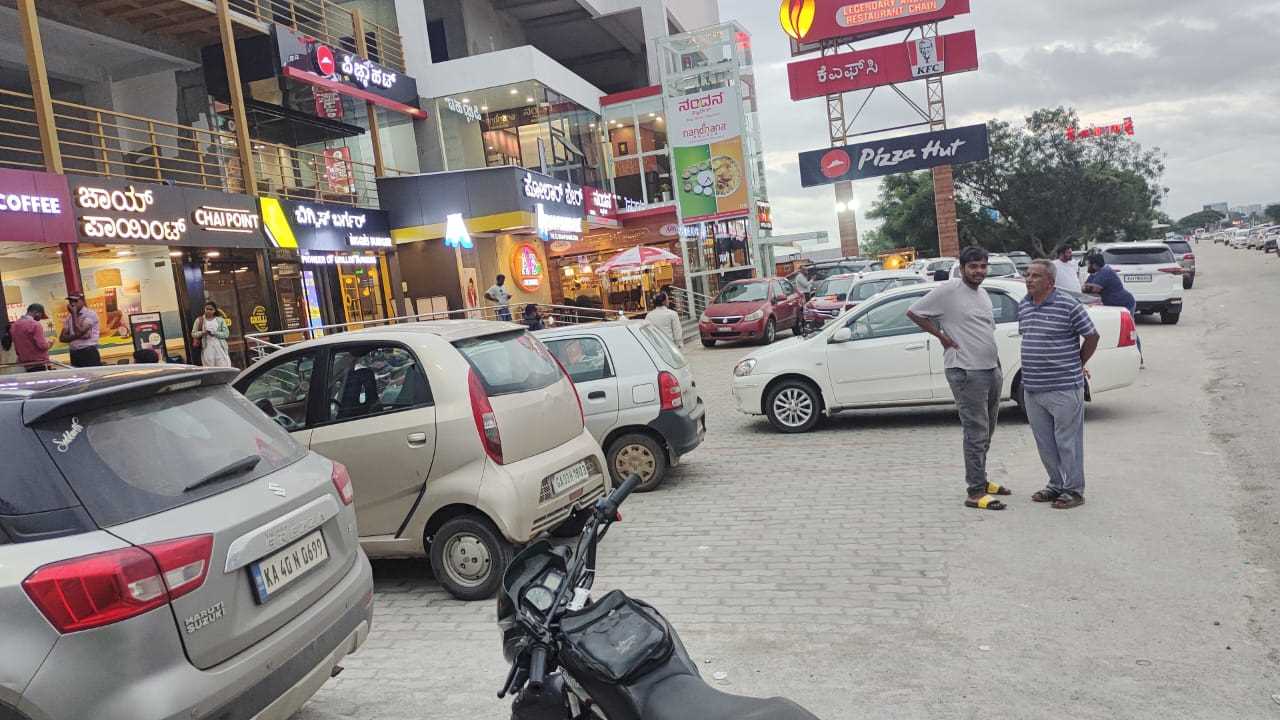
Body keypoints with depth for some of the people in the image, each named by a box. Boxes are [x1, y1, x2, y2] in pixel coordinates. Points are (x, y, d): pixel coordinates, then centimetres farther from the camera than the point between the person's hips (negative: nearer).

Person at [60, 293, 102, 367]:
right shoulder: (69, 317, 14)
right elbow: (62, 337, 7)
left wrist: (74, 314, -9)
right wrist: (77, 336, -11)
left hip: (89, 353, -6)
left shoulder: (91, 314, -4)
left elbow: (79, 332, -15)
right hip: (74, 355, 6)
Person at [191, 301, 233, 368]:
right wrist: (202, 333, -11)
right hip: (207, 350, 0)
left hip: (220, 349, 0)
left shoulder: (220, 320, 4)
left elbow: (226, 334, -1)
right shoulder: (199, 320, 6)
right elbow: (193, 334, 8)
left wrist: (213, 333, -13)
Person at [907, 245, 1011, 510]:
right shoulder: (948, 290, -10)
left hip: (992, 369, 9)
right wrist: (941, 336, -11)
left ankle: (981, 480, 29)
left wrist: (998, 366, 18)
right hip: (966, 372, -9)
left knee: (986, 432, 16)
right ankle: (976, 493, -5)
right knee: (976, 433, -9)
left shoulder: (983, 293, 15)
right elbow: (913, 312, -9)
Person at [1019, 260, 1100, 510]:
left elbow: (1092, 336, -3)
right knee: (1045, 443, 15)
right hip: (1032, 389, 7)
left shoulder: (1068, 305, -11)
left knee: (1068, 442, 2)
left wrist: (1078, 365, 6)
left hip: (1064, 388, -7)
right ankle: (1056, 485, 29)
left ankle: (1073, 490, 14)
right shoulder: (1023, 306, 9)